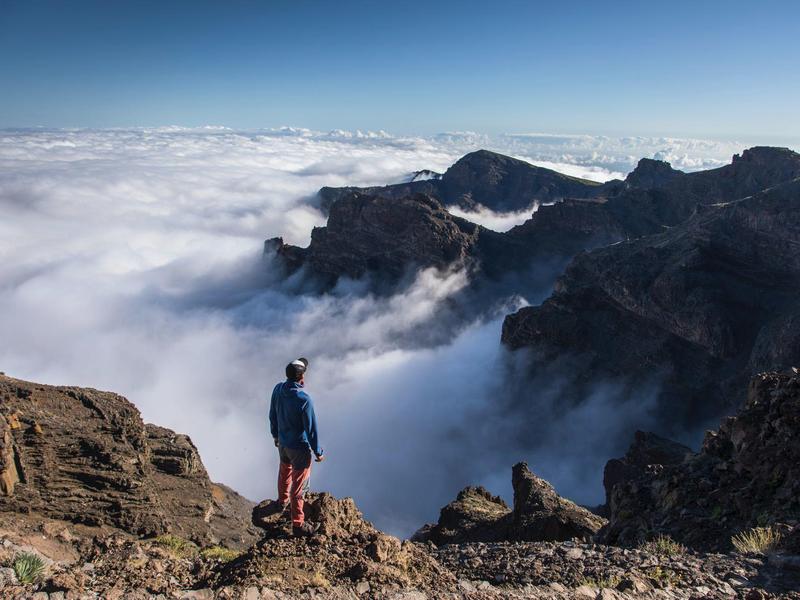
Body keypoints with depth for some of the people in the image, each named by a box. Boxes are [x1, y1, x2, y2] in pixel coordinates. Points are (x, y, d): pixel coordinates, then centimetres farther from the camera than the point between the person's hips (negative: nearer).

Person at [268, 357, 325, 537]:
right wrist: (318, 452, -9)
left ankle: (283, 501, 58)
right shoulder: (304, 400, -33)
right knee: (298, 486, 9)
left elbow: (272, 416, 4)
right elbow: (311, 429, -23)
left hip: (282, 442, 7)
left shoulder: (278, 389, -12)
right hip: (299, 448, -7)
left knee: (284, 471, 32)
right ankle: (298, 524, 24)